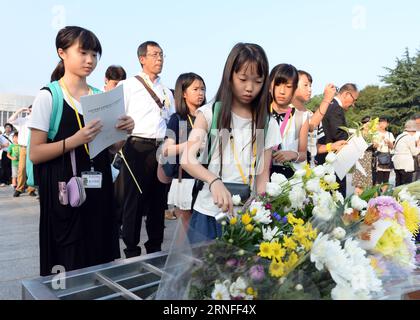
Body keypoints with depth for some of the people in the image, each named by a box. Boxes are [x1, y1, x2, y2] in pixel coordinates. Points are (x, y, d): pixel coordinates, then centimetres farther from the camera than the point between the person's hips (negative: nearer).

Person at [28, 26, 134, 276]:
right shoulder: (49, 96, -6)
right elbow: (35, 154, -10)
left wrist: (124, 133, -5)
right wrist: (74, 141, -24)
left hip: (99, 190, 5)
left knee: (101, 261, 10)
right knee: (67, 267, 3)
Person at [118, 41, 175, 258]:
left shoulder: (167, 92, 19)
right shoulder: (128, 86, 3)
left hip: (162, 150, 5)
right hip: (137, 148, -5)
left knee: (158, 201, 10)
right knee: (134, 201, -1)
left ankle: (155, 249, 23)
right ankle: (131, 251, 10)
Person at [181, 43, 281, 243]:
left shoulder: (267, 123, 4)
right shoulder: (210, 113, -4)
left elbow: (263, 174, 3)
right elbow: (187, 159, -15)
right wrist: (214, 181, -33)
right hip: (209, 214, -2)